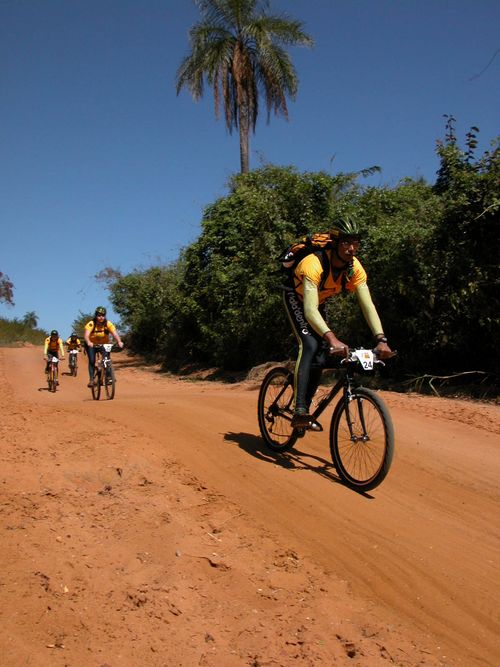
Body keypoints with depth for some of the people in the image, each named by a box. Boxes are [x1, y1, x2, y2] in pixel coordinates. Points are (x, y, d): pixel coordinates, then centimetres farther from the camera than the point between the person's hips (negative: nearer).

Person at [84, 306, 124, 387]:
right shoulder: (91, 324, -27)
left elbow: (115, 333, -36)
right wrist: (88, 342, -62)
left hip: (104, 344, 1)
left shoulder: (108, 324, -23)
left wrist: (119, 342, -56)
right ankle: (91, 379, -8)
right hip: (92, 344, -1)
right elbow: (86, 335, -41)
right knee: (92, 361, -17)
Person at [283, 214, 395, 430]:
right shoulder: (314, 264, -39)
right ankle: (299, 412, -28)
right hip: (296, 297, -6)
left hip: (319, 301, 6)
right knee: (309, 344, -27)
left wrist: (381, 339, -39)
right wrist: (332, 338, -62)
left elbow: (367, 305, -26)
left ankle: (305, 408, 12)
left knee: (321, 353, -2)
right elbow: (310, 310, -48)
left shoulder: (355, 268, -22)